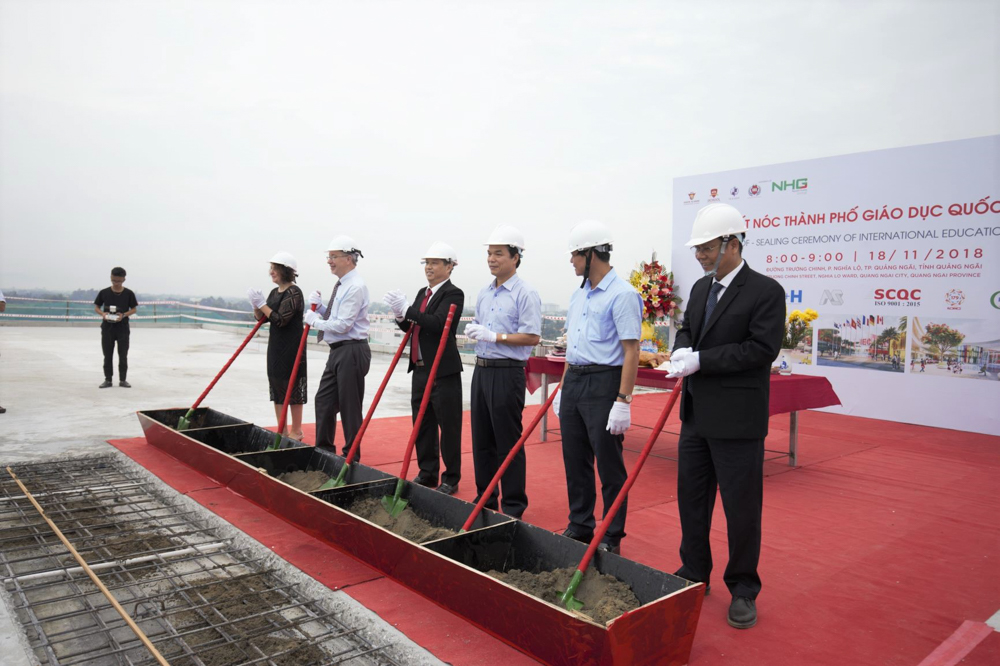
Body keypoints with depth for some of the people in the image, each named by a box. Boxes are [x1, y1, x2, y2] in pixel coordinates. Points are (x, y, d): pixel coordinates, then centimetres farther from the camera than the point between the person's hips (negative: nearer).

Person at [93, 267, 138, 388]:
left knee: (123, 355, 3)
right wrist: (102, 314, -13)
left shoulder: (129, 293, -2)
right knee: (107, 355, 5)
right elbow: (96, 307, 8)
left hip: (123, 328, -1)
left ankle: (122, 380, 12)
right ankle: (108, 380, 13)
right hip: (107, 328, 1)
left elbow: (133, 309, 3)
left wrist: (123, 315, -15)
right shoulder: (104, 292, 1)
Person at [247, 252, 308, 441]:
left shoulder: (294, 292, -14)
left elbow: (280, 319, -21)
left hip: (291, 347, -9)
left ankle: (296, 432, 12)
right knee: (277, 388, 12)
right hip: (275, 346, 9)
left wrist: (261, 303, -16)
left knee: (293, 388, 0)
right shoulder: (274, 292, 12)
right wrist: (256, 305, -4)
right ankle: (282, 431, 21)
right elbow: (261, 318, 14)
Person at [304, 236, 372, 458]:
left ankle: (351, 457, 13)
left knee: (349, 406, 0)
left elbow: (342, 325, -22)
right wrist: (320, 306, 6)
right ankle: (324, 449, 30)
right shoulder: (342, 285, 13)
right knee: (324, 400, 16)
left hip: (351, 352, -10)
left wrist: (314, 320, -8)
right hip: (337, 351, 10)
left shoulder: (355, 287, -17)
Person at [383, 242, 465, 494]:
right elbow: (411, 327, 15)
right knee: (422, 424, 14)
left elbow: (438, 324, -24)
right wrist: (400, 315, -5)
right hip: (420, 368, 8)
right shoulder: (422, 293, 15)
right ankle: (427, 473, 27)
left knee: (448, 426, 1)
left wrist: (407, 309, -26)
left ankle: (451, 479, 12)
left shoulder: (454, 294, -10)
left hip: (444, 370, -8)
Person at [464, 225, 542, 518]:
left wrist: (494, 336, -19)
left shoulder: (526, 293, -11)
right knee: (481, 440, 14)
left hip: (507, 373, -8)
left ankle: (513, 507, 12)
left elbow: (532, 337, -16)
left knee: (508, 444, 0)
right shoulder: (484, 293, 13)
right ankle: (485, 499, 27)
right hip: (481, 370, 8)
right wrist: (473, 329, 1)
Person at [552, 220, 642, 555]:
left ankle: (612, 537, 18)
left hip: (604, 384, -8)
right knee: (575, 461, 15)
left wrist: (623, 401, -20)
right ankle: (580, 527, 30)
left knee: (609, 465, 3)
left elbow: (631, 351, -16)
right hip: (574, 383, 8)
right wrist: (562, 387, 18)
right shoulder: (578, 295, 14)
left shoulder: (622, 294, -13)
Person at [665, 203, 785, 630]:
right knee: (691, 498, 16)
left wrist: (701, 360, -21)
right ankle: (694, 575, 34)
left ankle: (743, 590, 23)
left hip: (737, 420, -7)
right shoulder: (701, 288, 11)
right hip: (697, 414, 7)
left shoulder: (765, 291, -12)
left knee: (741, 507, 5)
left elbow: (762, 349, -19)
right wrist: (683, 351, -6)